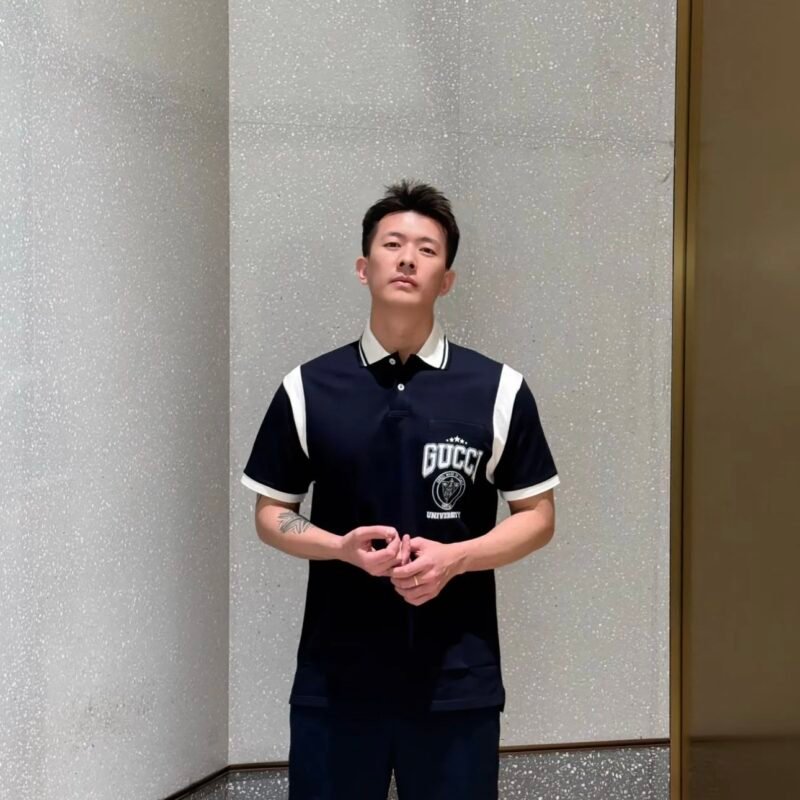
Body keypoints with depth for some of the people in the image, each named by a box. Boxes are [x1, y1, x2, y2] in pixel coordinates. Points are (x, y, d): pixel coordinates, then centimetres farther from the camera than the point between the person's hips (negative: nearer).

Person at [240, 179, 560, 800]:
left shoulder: (498, 390, -3)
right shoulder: (308, 389, -1)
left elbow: (538, 516, 3)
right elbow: (272, 514, 6)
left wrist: (454, 557, -14)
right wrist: (343, 547, -13)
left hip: (458, 679, 0)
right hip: (335, 678, 1)